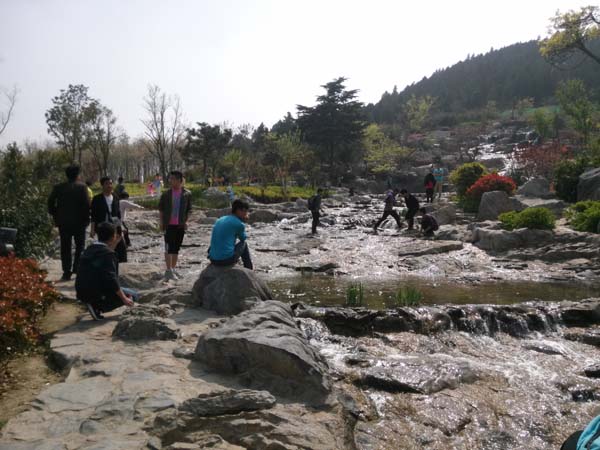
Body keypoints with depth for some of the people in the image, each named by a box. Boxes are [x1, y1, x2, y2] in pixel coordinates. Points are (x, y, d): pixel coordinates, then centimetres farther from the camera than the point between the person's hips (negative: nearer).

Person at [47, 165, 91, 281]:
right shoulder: (82, 187, -8)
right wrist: (86, 219, -4)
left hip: (63, 222, 3)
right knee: (80, 246, 12)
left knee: (65, 248, 8)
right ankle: (77, 268, 3)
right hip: (79, 222, -2)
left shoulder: (58, 187, 2)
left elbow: (50, 203, 2)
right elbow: (86, 204, -13)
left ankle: (67, 272, 8)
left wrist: (55, 216, 11)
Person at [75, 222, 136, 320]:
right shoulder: (108, 253, -17)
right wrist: (124, 299, -14)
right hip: (97, 293, -9)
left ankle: (94, 304, 9)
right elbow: (111, 279, -21)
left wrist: (115, 243, 28)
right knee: (133, 295, 2)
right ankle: (98, 307, -7)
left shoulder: (90, 249, 7)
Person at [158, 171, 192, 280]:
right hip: (169, 225, -2)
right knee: (169, 248, -3)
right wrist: (162, 222, 1)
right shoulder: (166, 193, -1)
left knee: (176, 248, 10)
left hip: (180, 225, 2)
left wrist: (186, 221, -2)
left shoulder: (187, 194, 0)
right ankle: (168, 271, 1)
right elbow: (161, 208, 6)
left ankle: (173, 269, 21)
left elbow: (188, 209, 8)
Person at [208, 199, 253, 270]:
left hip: (213, 259, 7)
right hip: (227, 259, -6)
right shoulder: (239, 224, -4)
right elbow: (243, 239, 14)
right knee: (244, 244, 21)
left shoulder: (220, 220, 15)